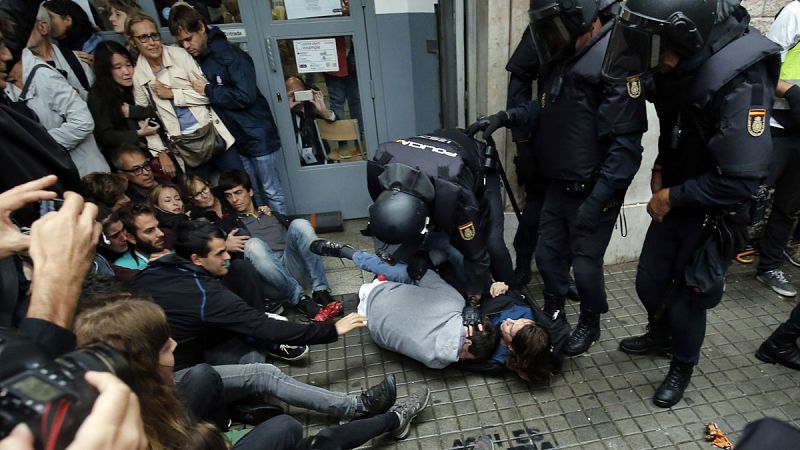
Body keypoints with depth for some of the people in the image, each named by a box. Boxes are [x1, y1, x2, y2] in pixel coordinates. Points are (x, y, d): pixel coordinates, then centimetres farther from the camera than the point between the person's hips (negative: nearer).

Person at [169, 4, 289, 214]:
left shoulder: (230, 54, -15)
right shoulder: (194, 60, 8)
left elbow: (245, 96, -24)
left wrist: (208, 90, -16)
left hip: (258, 136, -7)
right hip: (235, 139, 7)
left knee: (271, 192, 4)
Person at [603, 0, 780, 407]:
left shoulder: (739, 80, -30)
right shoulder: (686, 59, -7)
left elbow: (740, 180, -28)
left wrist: (672, 197, -17)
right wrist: (660, 168, 2)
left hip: (713, 212, -6)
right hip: (673, 197, 6)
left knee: (686, 299, 8)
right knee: (649, 282, 17)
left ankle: (682, 368, 35)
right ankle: (660, 335, 46)